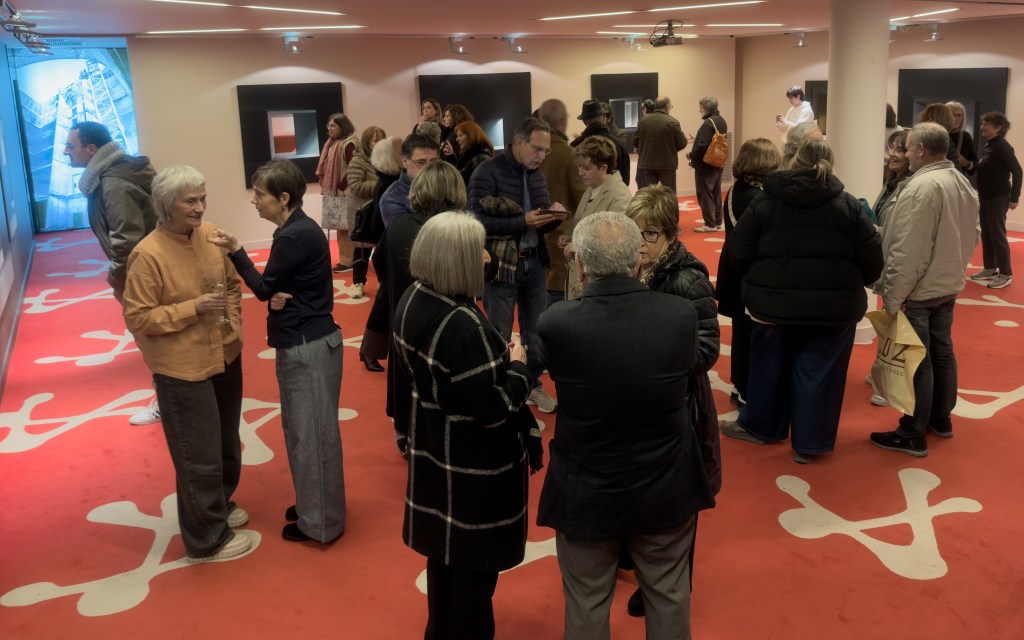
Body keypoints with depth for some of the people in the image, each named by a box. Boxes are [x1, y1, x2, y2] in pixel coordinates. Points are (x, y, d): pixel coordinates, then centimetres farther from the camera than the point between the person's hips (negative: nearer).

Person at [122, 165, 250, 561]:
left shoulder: (211, 234, -2)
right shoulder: (148, 255, -20)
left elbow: (233, 283, 12)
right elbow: (137, 318, -18)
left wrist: (234, 322, -1)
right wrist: (193, 308, -24)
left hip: (225, 358, 7)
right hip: (182, 370, -7)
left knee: (227, 443, 22)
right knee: (199, 456, 4)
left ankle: (219, 504, 46)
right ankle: (207, 538, 21)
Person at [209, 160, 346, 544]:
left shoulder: (295, 236, -20)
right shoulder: (296, 229, 10)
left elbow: (265, 288, -10)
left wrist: (235, 251, -4)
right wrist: (277, 298, -10)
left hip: (308, 347, -10)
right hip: (303, 342, 10)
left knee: (311, 433, 2)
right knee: (304, 429, 19)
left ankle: (320, 522, 15)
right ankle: (313, 505, 34)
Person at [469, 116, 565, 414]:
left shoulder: (536, 174, 9)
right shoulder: (487, 173, -12)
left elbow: (543, 224, 13)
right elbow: (478, 221, -19)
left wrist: (552, 215, -10)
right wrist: (522, 222, -25)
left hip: (534, 262, 6)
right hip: (500, 264, -6)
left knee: (536, 330, 14)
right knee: (499, 335, 6)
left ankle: (532, 384, 32)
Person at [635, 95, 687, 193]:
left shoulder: (643, 120, 0)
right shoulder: (672, 122, -11)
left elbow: (636, 141, 5)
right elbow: (682, 144, -7)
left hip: (647, 163, 3)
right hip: (667, 164, -3)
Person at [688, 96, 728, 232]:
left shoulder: (708, 123, -20)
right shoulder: (721, 121, 10)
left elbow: (702, 146, -26)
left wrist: (691, 155, -10)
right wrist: (697, 139, 16)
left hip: (705, 164, -9)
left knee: (705, 195, -2)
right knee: (716, 193, 14)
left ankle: (710, 224, -1)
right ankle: (717, 222, 20)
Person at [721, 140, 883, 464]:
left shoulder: (764, 201, -3)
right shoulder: (848, 205, -4)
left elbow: (738, 252, -3)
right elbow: (872, 260, -5)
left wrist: (759, 281, 15)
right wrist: (853, 285, 15)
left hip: (774, 302, 1)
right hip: (833, 307, -1)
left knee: (770, 366, 19)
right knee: (818, 372, 9)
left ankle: (759, 426, 34)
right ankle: (810, 443, 17)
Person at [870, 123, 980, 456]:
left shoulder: (920, 187, -24)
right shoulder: (963, 184, 6)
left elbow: (907, 252, -26)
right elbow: (972, 236, 14)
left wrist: (892, 296, -21)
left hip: (918, 291, -9)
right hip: (948, 286, 9)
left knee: (916, 360, -1)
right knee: (942, 351, 20)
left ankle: (912, 435, 9)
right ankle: (941, 418, 34)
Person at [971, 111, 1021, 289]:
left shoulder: (1002, 146, -15)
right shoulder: (988, 146, 9)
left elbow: (1017, 170, -18)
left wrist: (1014, 197, -18)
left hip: (998, 197, -8)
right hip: (985, 196, 8)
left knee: (997, 234, -4)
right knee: (986, 234, 13)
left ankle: (1006, 274, 4)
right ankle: (990, 268, 24)